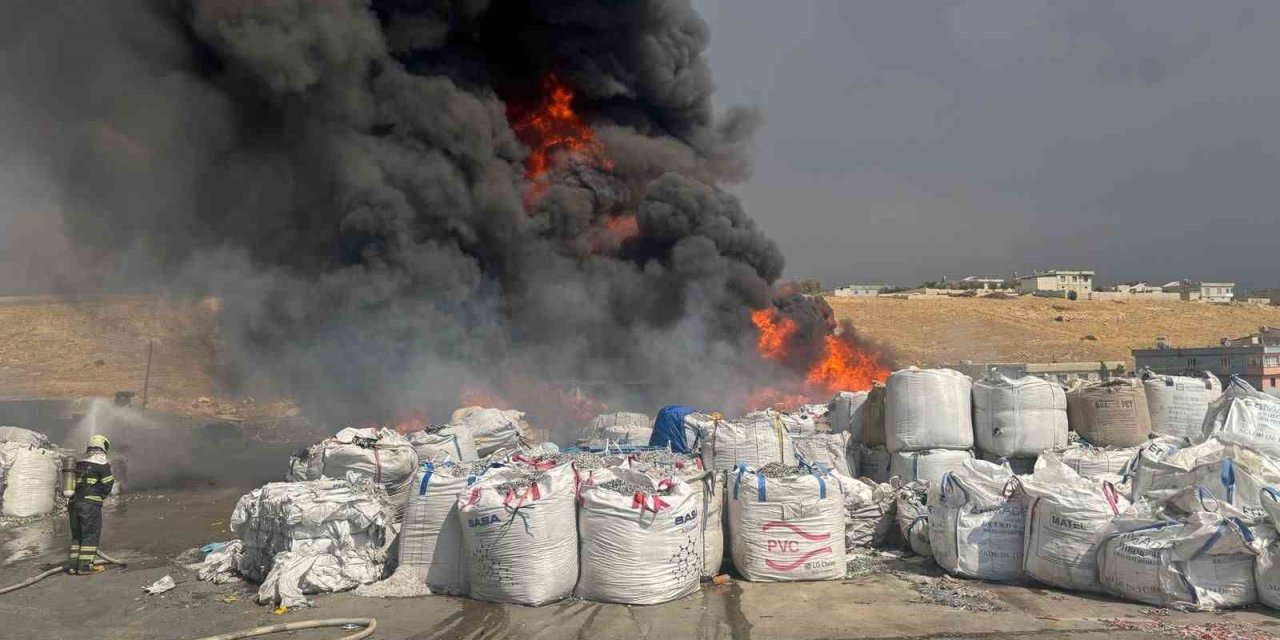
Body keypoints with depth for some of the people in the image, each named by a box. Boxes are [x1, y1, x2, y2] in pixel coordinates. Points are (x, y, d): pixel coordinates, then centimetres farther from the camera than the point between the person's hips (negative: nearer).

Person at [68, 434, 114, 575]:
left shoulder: (80, 462, 16)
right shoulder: (100, 461, -6)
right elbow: (108, 483, -9)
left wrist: (70, 505, 22)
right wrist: (102, 495, 10)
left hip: (74, 503, 7)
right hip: (90, 504, -7)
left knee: (77, 534, 14)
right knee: (91, 534, -3)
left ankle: (74, 564, 12)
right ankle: (85, 566, -7)